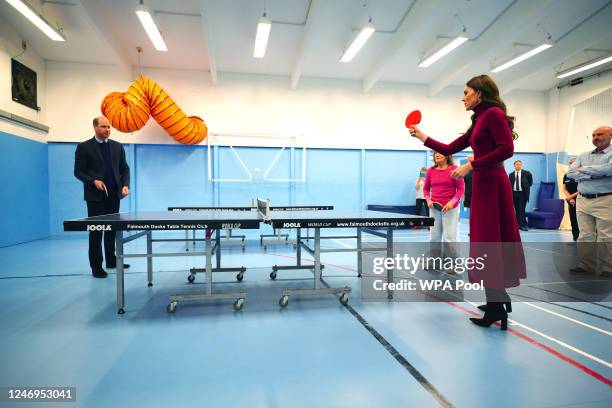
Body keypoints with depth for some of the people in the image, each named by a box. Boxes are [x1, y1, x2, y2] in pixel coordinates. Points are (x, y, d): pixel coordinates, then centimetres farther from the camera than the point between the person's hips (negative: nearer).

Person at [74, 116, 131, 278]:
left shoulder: (118, 146, 9)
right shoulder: (84, 147, -2)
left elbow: (124, 169, 9)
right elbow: (78, 171, -2)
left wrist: (125, 185, -7)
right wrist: (93, 181, -19)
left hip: (114, 195, 4)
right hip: (95, 195, -4)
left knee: (112, 230, 12)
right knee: (96, 232, 2)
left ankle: (111, 261, 24)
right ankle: (96, 266, 10)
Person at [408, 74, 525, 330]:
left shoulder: (493, 113, -8)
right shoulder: (478, 122, 19)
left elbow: (507, 149, -19)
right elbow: (449, 149, 21)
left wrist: (470, 165, -20)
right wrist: (421, 136, 22)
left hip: (492, 186, -9)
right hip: (483, 186, 9)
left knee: (490, 244, -5)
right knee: (489, 243, 14)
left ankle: (497, 310, 4)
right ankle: (499, 299, 26)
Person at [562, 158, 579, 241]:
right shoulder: (566, 176, 9)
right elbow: (564, 189, 7)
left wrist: (573, 195, -16)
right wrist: (570, 198, -7)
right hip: (571, 202, 5)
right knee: (573, 220, 7)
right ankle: (575, 238, 15)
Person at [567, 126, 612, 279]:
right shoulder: (583, 156, 16)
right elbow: (570, 173, 4)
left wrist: (584, 169, -4)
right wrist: (593, 176, -10)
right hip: (582, 200, 5)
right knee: (585, 236, 6)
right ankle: (586, 266, 12)